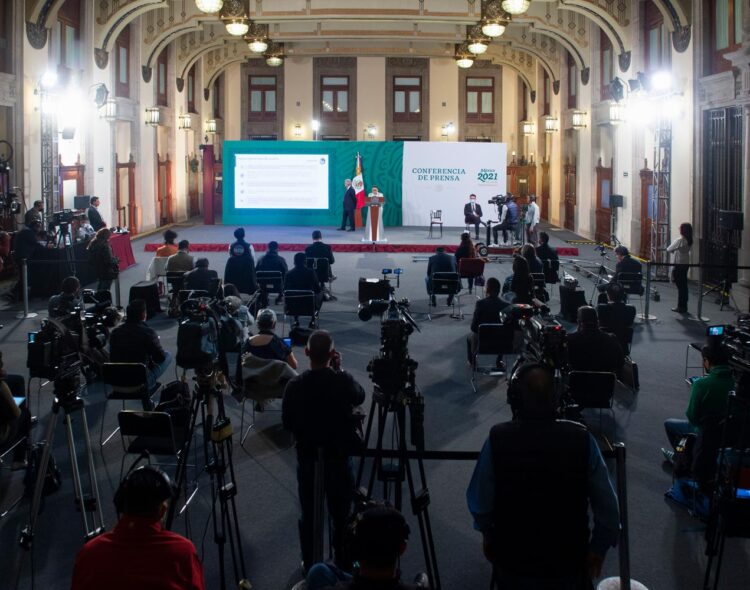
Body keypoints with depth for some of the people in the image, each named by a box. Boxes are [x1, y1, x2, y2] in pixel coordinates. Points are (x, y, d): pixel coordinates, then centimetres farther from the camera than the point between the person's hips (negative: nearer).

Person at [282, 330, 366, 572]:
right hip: (339, 458, -1)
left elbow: (287, 424, -1)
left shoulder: (295, 386, -14)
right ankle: (343, 565, 23)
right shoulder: (343, 382, -17)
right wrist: (339, 369, 3)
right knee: (341, 515, 12)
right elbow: (360, 396, 6)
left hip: (306, 458, 1)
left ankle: (309, 564, 26)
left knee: (308, 514, 15)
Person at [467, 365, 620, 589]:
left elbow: (479, 501, -10)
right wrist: (599, 548, 2)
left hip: (512, 560, 0)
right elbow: (607, 507, -14)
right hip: (569, 560, 0)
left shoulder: (497, 439, -20)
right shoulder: (582, 439, -19)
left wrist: (487, 533, 10)